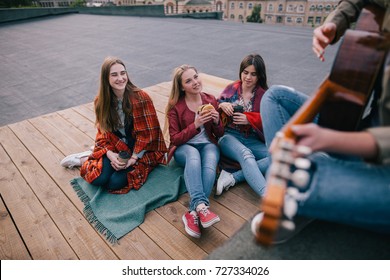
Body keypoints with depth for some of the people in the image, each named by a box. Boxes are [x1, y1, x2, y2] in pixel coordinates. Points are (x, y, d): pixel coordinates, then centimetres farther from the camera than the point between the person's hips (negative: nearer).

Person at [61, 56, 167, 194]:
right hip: (115, 148, 2)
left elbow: (147, 133, -14)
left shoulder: (141, 98, -18)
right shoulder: (101, 100, -5)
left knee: (114, 183, -19)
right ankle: (85, 159, 14)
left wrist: (132, 159, -19)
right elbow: (104, 131, 0)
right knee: (99, 178, -20)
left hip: (139, 150, -2)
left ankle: (84, 159, 8)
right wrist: (110, 154, -17)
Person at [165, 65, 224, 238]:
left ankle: (193, 213, -39)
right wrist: (195, 125, -18)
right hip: (183, 148, -2)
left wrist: (216, 121, -11)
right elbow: (175, 139, -5)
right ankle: (201, 207, -49)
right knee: (193, 155, -38)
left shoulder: (210, 100, 7)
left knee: (211, 162, -34)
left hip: (208, 144, 2)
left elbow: (220, 134, 12)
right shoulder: (175, 106, -2)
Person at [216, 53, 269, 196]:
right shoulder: (231, 89, 11)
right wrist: (222, 105, -6)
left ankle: (232, 178, -37)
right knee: (246, 154, -36)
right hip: (229, 136, -1)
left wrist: (249, 119, -13)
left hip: (253, 140, 2)